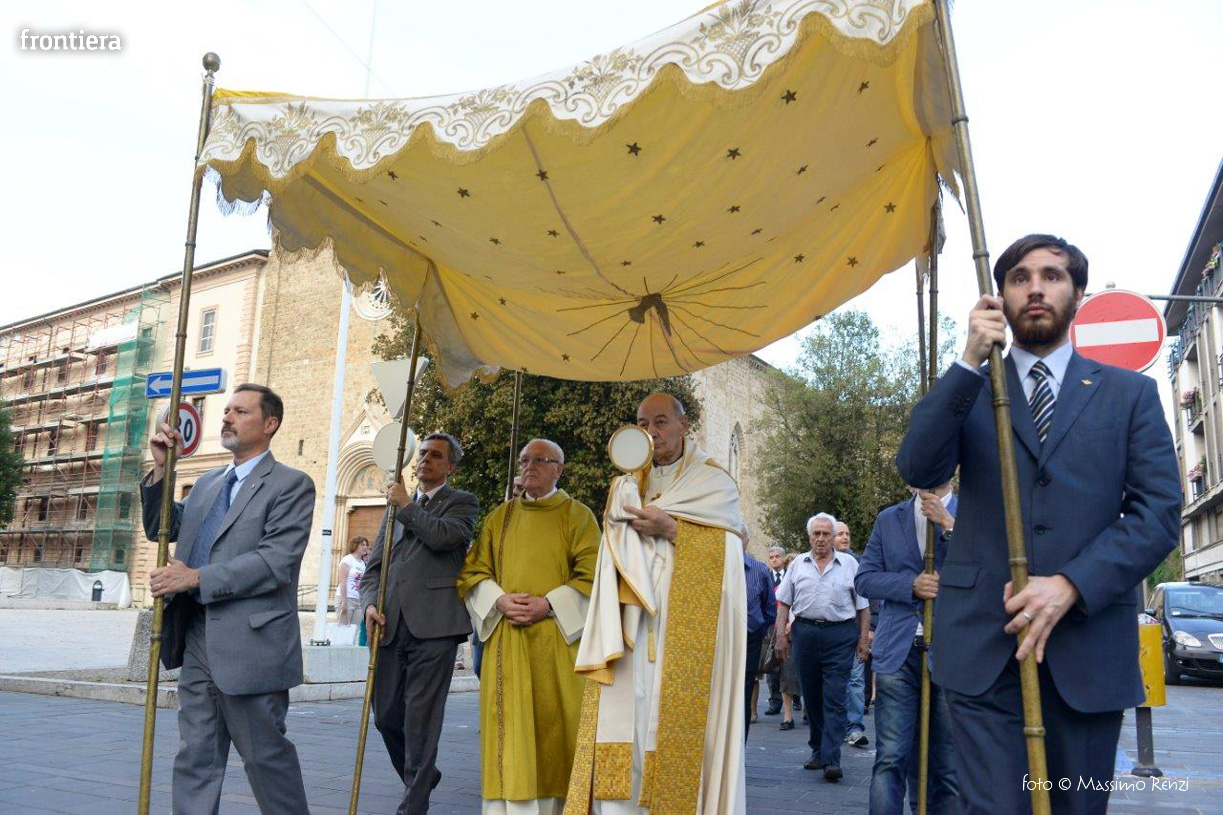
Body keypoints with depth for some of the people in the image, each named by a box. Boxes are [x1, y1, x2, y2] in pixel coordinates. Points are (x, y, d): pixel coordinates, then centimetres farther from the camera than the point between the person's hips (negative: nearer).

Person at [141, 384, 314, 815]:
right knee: (195, 756, 13)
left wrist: (195, 578, -19)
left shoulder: (291, 485, -7)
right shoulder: (208, 483, 17)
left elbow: (276, 563, -17)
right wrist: (161, 469, 4)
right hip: (197, 639, 7)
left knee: (265, 755, 5)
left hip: (250, 645, -7)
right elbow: (161, 529, 17)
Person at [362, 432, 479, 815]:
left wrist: (406, 505, -3)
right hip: (391, 625, 6)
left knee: (421, 718, -7)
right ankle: (422, 776, 34)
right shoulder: (396, 508, 23)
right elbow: (374, 567, 18)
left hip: (434, 624, -5)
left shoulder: (462, 502, 8)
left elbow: (444, 536, -15)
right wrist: (370, 603, -1)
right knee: (387, 717, 10)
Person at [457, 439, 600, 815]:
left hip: (556, 639, -2)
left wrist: (548, 604, -13)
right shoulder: (500, 517, 14)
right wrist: (499, 600, -7)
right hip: (506, 639, 2)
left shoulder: (577, 515, 5)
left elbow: (591, 574, -3)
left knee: (553, 726, 0)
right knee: (510, 728, -2)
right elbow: (472, 572, 11)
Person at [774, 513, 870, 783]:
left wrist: (863, 640, 0)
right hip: (805, 632, 3)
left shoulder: (849, 564, 4)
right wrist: (781, 633, 3)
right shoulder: (798, 565, 10)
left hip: (840, 634, -3)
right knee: (811, 697, 11)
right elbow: (784, 602, 12)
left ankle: (831, 760, -11)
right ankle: (818, 750, 26)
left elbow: (863, 606, 6)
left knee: (834, 699, -9)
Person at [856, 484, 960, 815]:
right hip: (898, 652, 1)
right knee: (891, 759, -5)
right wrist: (910, 584, -9)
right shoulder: (888, 519, 13)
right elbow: (864, 578, 8)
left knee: (947, 763, 6)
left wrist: (948, 524, -14)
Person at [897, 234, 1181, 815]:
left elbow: (1160, 510, 0)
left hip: (1088, 642, 1)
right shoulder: (968, 392, 11)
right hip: (981, 640, -1)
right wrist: (969, 363, -12)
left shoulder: (1129, 393, 11)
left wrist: (1070, 585, -13)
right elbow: (919, 470, -6)